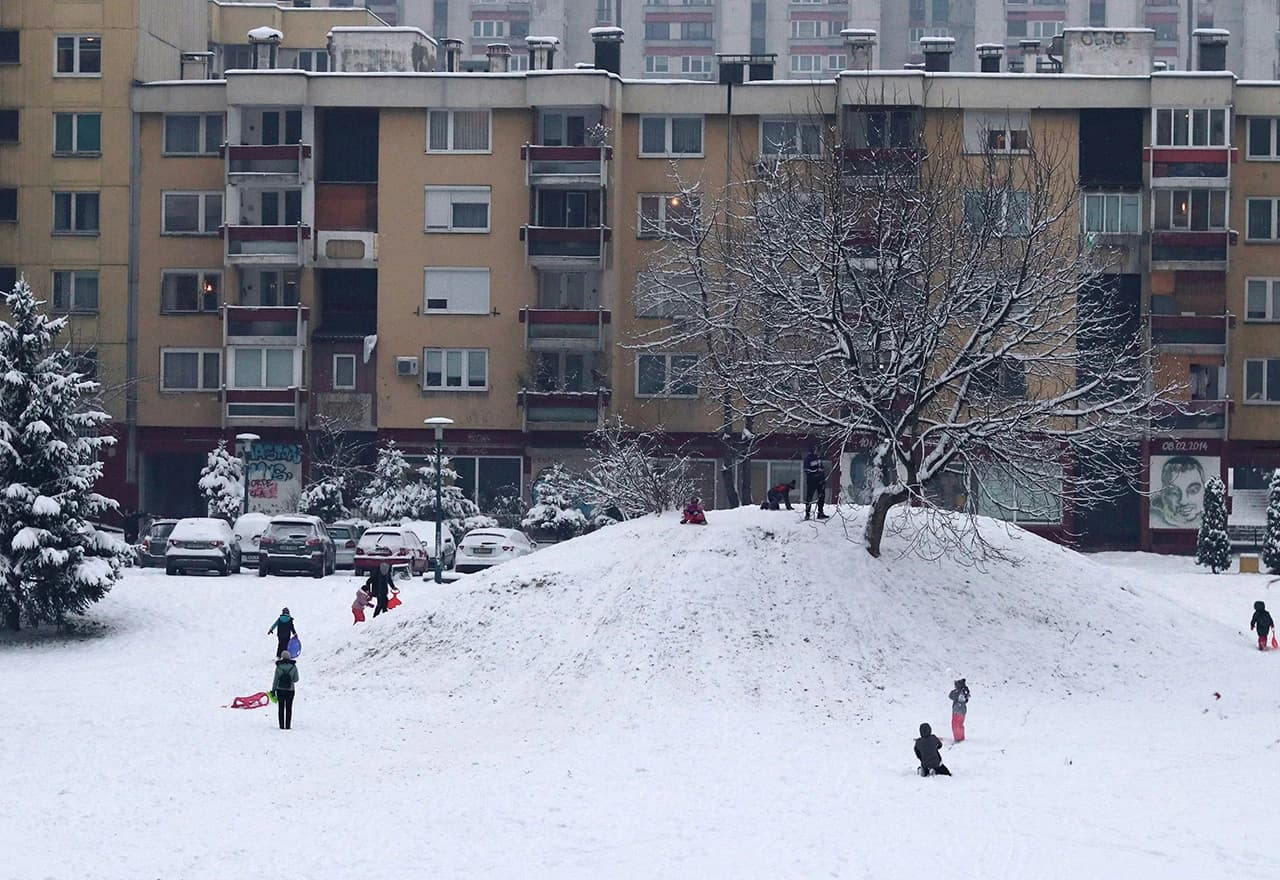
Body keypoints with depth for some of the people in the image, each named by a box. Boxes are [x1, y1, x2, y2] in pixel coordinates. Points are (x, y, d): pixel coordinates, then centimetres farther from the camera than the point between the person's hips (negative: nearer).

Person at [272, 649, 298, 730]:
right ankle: (288, 726, 3)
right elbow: (296, 680, -1)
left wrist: (273, 690, 4)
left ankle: (282, 726, 5)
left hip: (280, 690, 0)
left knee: (281, 708, 8)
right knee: (289, 708, 7)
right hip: (290, 690, 0)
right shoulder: (293, 667, -5)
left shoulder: (279, 667, -7)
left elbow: (275, 679, -5)